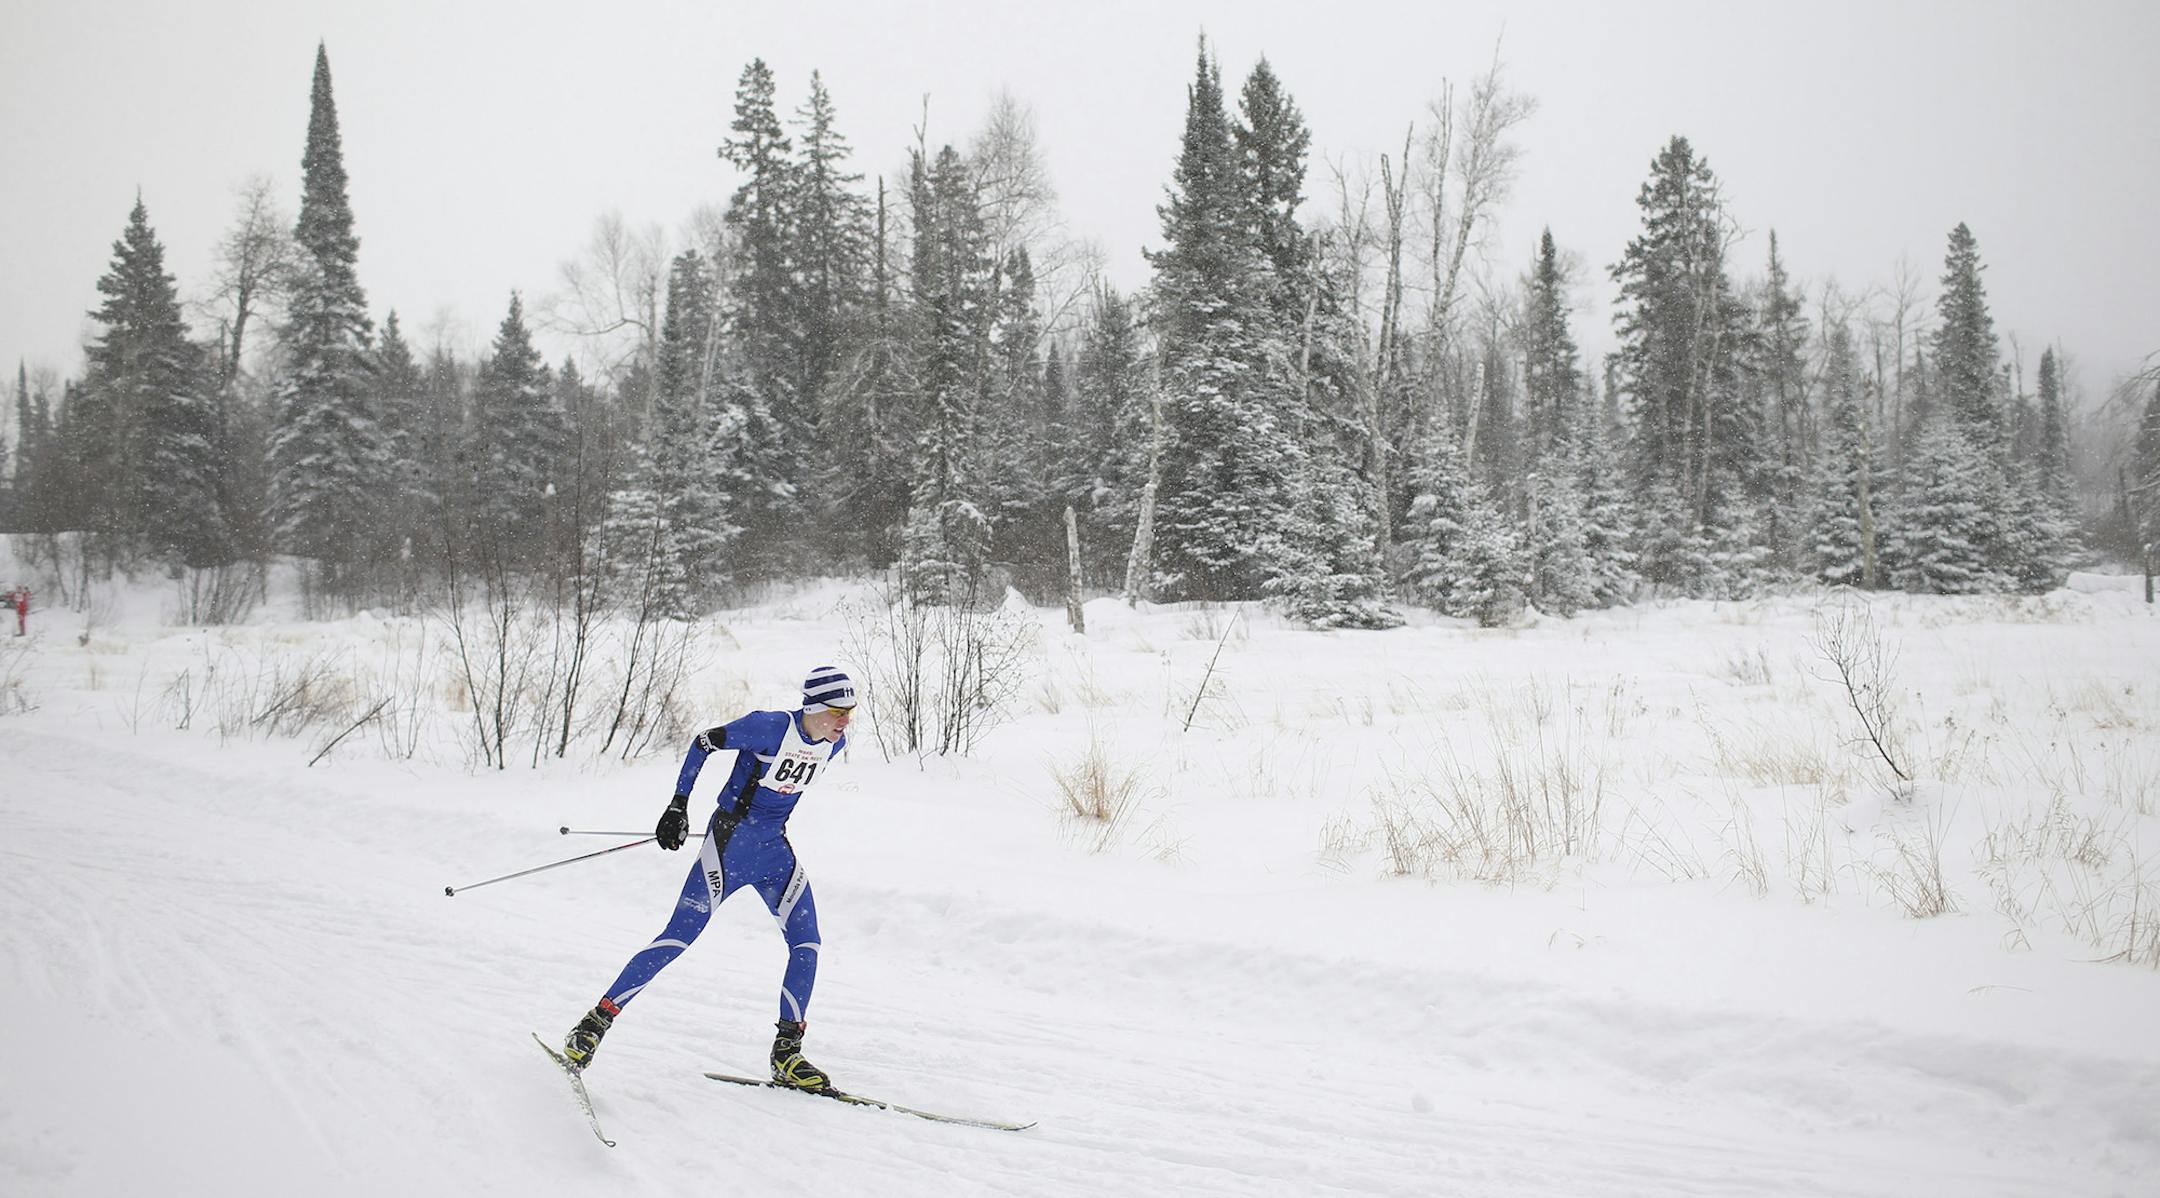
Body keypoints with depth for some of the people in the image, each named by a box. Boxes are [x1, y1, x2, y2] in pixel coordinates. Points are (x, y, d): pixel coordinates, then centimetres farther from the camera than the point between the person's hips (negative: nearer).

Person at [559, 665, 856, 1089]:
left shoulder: (833, 743, 0)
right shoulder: (771, 727, -19)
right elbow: (704, 742, -8)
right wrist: (678, 804, -12)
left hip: (773, 851, 6)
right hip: (728, 842, -6)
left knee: (806, 943, -3)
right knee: (680, 936, -10)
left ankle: (786, 1053, 5)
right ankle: (596, 1021, -3)